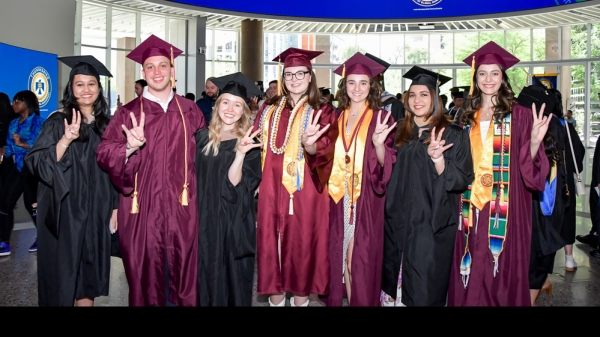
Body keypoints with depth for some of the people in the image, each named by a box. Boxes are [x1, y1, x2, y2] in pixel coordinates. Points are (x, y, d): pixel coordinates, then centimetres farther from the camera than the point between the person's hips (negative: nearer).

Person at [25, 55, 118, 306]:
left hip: (97, 212, 3)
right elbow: (38, 164, -12)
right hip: (64, 211, -3)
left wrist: (115, 208, 6)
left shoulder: (107, 125, 7)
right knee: (63, 271, 4)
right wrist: (66, 139, -25)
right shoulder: (57, 123, -4)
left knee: (89, 272, 10)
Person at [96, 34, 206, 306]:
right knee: (146, 277, 7)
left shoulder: (190, 111, 8)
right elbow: (104, 154, -5)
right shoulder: (128, 113, 2)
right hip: (142, 209, -1)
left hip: (182, 208, 1)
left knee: (184, 272, 9)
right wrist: (130, 147, -24)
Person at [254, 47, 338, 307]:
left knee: (303, 245, 4)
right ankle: (276, 297, 21)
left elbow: (325, 151, -14)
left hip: (306, 195, -2)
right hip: (271, 192, 3)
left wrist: (310, 144, -35)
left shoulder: (323, 113, 1)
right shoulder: (269, 111, 11)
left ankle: (301, 297, 21)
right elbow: (257, 148, 14)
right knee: (272, 245, 6)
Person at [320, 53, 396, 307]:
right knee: (340, 254, 9)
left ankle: (361, 301, 16)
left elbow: (386, 164, -10)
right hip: (338, 198, 4)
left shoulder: (381, 118, -3)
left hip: (366, 200, -4)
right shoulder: (336, 118, 8)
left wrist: (379, 144, -29)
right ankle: (340, 298, 25)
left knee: (360, 257, -1)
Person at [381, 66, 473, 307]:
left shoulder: (453, 134, -5)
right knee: (395, 283, 11)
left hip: (432, 224, -5)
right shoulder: (401, 134, 10)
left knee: (424, 290, 1)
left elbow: (462, 180, -12)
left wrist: (437, 159, -26)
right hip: (399, 223, 5)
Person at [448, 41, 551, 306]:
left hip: (505, 208, -4)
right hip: (472, 207, 4)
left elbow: (530, 166, -7)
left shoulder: (520, 115, -2)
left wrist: (535, 142, -25)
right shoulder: (468, 117, 11)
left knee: (503, 272, 2)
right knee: (471, 273, 9)